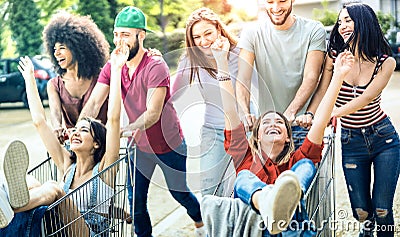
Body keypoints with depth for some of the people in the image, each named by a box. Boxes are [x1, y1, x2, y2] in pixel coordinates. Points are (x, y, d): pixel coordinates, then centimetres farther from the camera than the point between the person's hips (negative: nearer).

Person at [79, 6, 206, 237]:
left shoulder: (156, 67, -26)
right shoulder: (112, 68, -9)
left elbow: (152, 114, -31)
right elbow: (94, 103, -15)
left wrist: (120, 131, -43)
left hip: (168, 144, -4)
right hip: (139, 146, 4)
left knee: (180, 192, 15)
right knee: (136, 200, 5)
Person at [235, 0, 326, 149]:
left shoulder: (314, 30, -2)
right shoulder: (251, 34, 1)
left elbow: (311, 77, -12)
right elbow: (243, 79, -9)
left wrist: (290, 112, -29)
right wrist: (244, 113, -29)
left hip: (301, 124, -1)